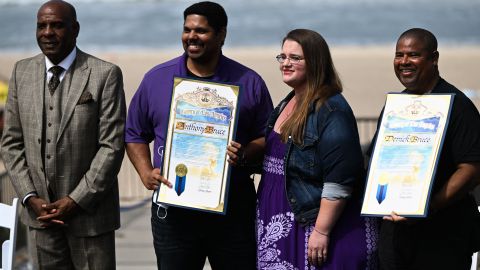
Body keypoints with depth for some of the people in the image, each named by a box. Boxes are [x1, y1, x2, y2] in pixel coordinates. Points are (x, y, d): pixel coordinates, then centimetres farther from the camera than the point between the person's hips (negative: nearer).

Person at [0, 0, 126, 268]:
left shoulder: (106, 75, -7)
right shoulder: (22, 72, 6)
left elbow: (112, 145, -10)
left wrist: (76, 201, -13)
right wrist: (30, 197, -3)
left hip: (89, 211, -3)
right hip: (41, 213, 4)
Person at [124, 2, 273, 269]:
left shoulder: (249, 82, 3)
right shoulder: (156, 79, 6)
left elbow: (267, 137, 7)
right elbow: (135, 134, 12)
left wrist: (245, 154, -15)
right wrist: (146, 173, -5)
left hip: (233, 210, -1)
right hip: (172, 211, 1)